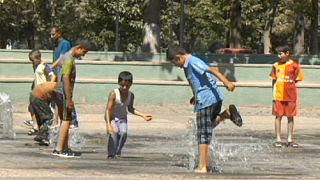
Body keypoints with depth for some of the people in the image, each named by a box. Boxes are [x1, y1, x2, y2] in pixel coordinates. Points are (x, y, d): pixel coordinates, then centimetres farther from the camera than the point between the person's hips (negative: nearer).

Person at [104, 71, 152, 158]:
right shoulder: (114, 94, -21)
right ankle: (111, 154, -19)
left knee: (123, 132, -24)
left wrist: (143, 115, 8)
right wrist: (108, 125, -34)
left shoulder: (131, 95, -5)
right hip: (112, 118, -4)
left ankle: (118, 153, -8)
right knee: (114, 132, -30)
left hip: (122, 119, 4)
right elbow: (108, 110, -24)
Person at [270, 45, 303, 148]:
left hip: (290, 96, -2)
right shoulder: (276, 65, 6)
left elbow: (296, 80, 2)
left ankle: (290, 140, 11)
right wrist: (273, 94, 6)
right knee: (278, 116, 2)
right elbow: (274, 80, 9)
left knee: (290, 117, 5)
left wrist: (289, 85, -8)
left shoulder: (294, 66, -2)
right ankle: (278, 140, 7)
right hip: (278, 95, 2)